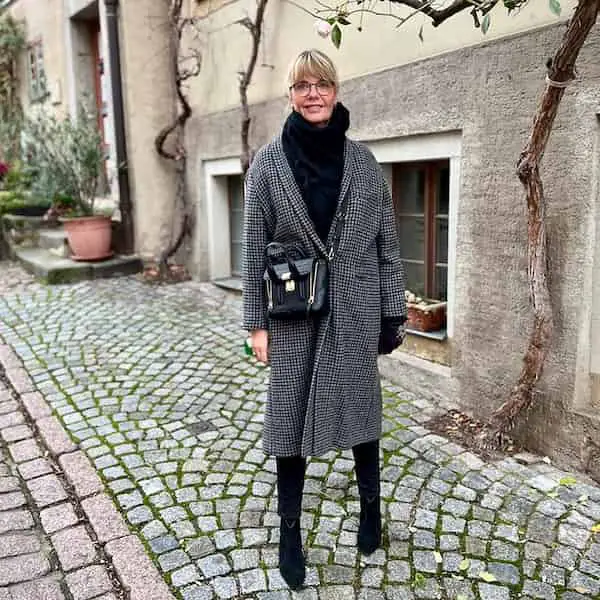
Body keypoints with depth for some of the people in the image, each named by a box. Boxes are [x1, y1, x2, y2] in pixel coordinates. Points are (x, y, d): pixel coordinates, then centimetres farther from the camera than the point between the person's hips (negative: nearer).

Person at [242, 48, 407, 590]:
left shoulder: (363, 161, 2)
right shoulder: (268, 163, -2)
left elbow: (387, 241, 4)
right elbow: (255, 248, -2)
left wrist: (394, 310, 1)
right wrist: (256, 322, -5)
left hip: (356, 312, 1)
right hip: (294, 315, -1)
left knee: (361, 407, 14)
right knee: (291, 418, 7)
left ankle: (371, 507, 38)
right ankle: (290, 532, 26)